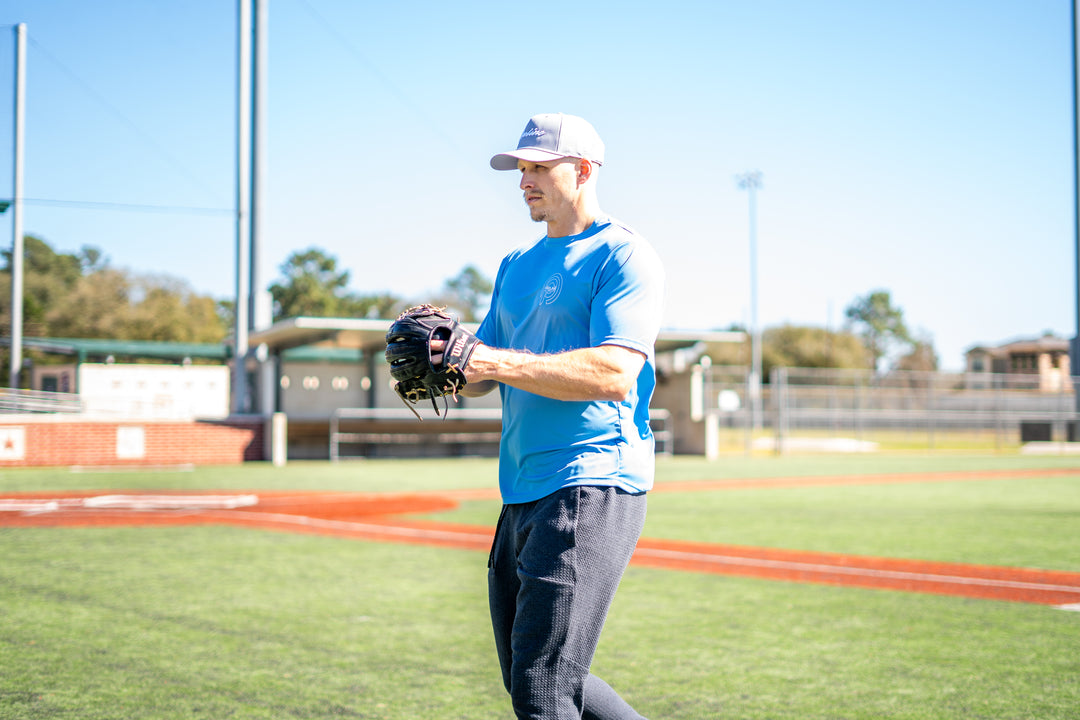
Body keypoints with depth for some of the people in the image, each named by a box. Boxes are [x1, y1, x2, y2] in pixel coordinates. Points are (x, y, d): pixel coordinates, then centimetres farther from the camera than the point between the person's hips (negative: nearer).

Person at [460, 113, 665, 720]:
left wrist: (499, 362, -25)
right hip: (523, 493, 9)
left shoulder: (624, 256, -6)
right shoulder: (517, 266, 21)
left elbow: (615, 374, -20)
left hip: (592, 486, -9)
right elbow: (482, 375, 19)